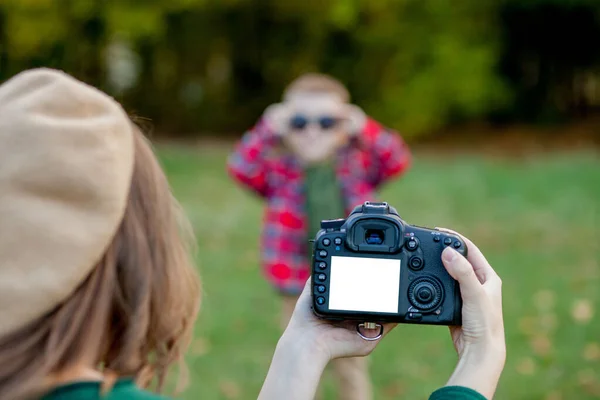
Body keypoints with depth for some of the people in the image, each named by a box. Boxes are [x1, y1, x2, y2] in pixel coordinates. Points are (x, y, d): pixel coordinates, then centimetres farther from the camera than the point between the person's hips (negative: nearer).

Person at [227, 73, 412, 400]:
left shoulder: (357, 166, 0)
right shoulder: (279, 171, -5)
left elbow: (398, 162, -11)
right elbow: (240, 168, -19)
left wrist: (366, 130, -18)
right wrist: (268, 130, -24)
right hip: (299, 291, -1)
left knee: (351, 367, 15)